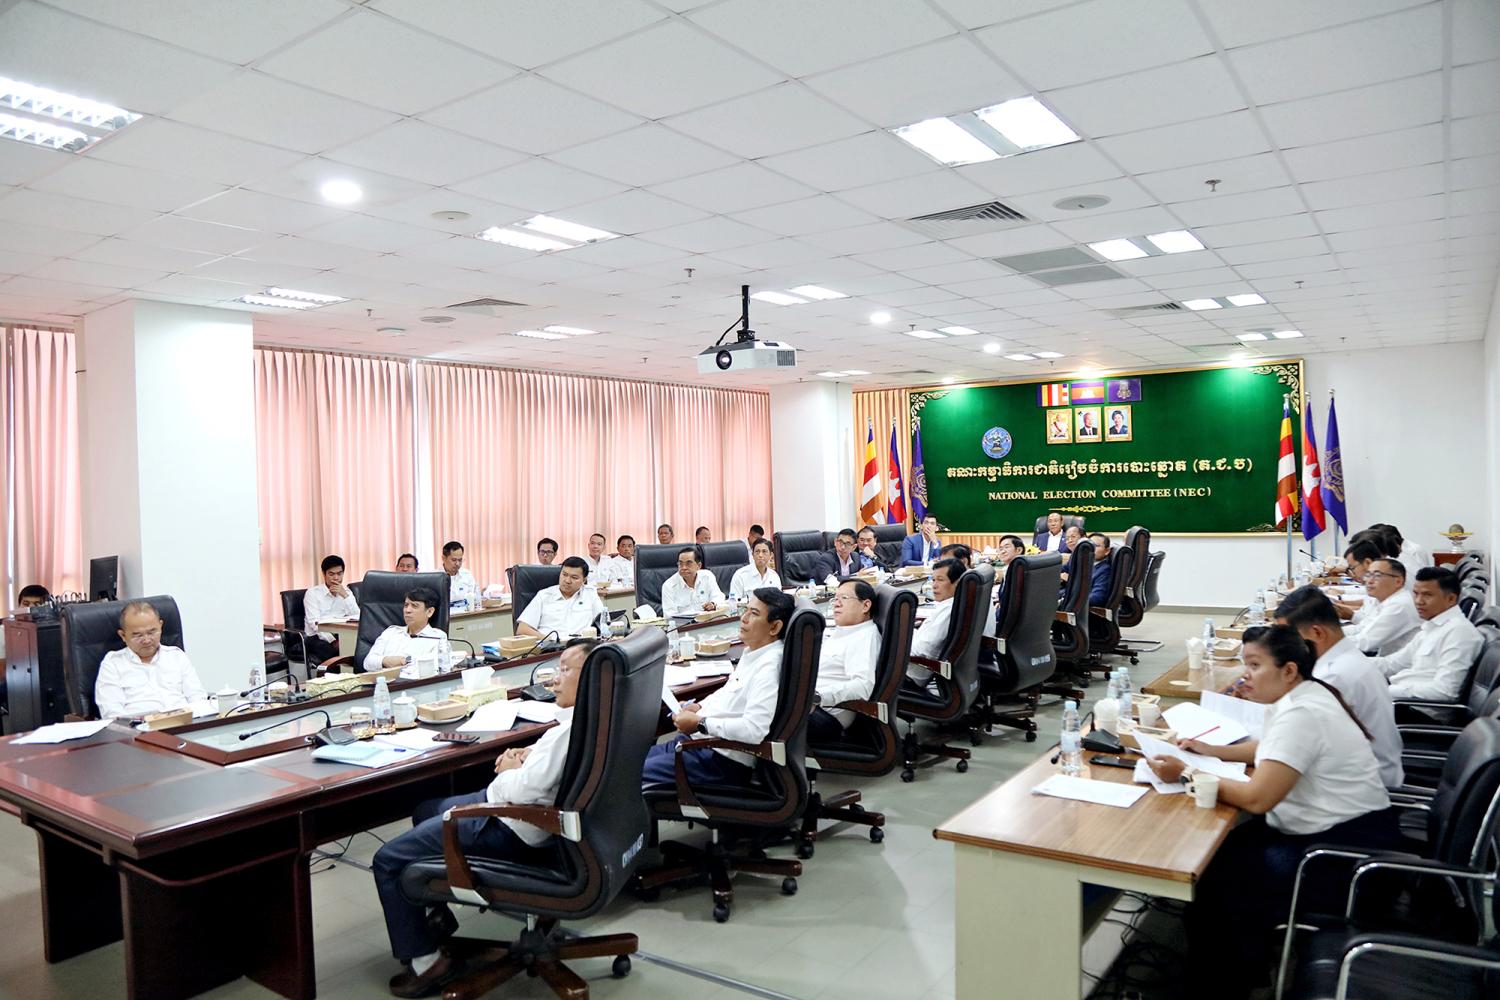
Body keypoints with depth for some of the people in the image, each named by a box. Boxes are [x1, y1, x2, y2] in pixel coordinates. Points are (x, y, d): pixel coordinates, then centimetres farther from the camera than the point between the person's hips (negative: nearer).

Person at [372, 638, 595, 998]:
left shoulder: (574, 728, -29)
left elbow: (526, 789, -30)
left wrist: (508, 771, -9)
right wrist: (528, 754, 1)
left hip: (513, 830, -11)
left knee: (388, 861, -1)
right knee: (426, 809, 30)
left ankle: (426, 960, 9)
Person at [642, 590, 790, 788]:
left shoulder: (769, 666, -21)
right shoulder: (752, 652, 10)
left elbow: (754, 729, -30)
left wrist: (700, 723, -21)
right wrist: (700, 706, 8)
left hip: (722, 760, -10)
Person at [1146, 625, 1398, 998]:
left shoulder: (1300, 714, -24)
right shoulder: (1300, 696, 6)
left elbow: (1256, 798, -29)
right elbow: (1272, 749, 25)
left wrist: (1186, 774, -19)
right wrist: (1212, 751, 11)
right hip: (1329, 829, 10)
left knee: (1217, 879, -13)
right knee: (1217, 854, 5)